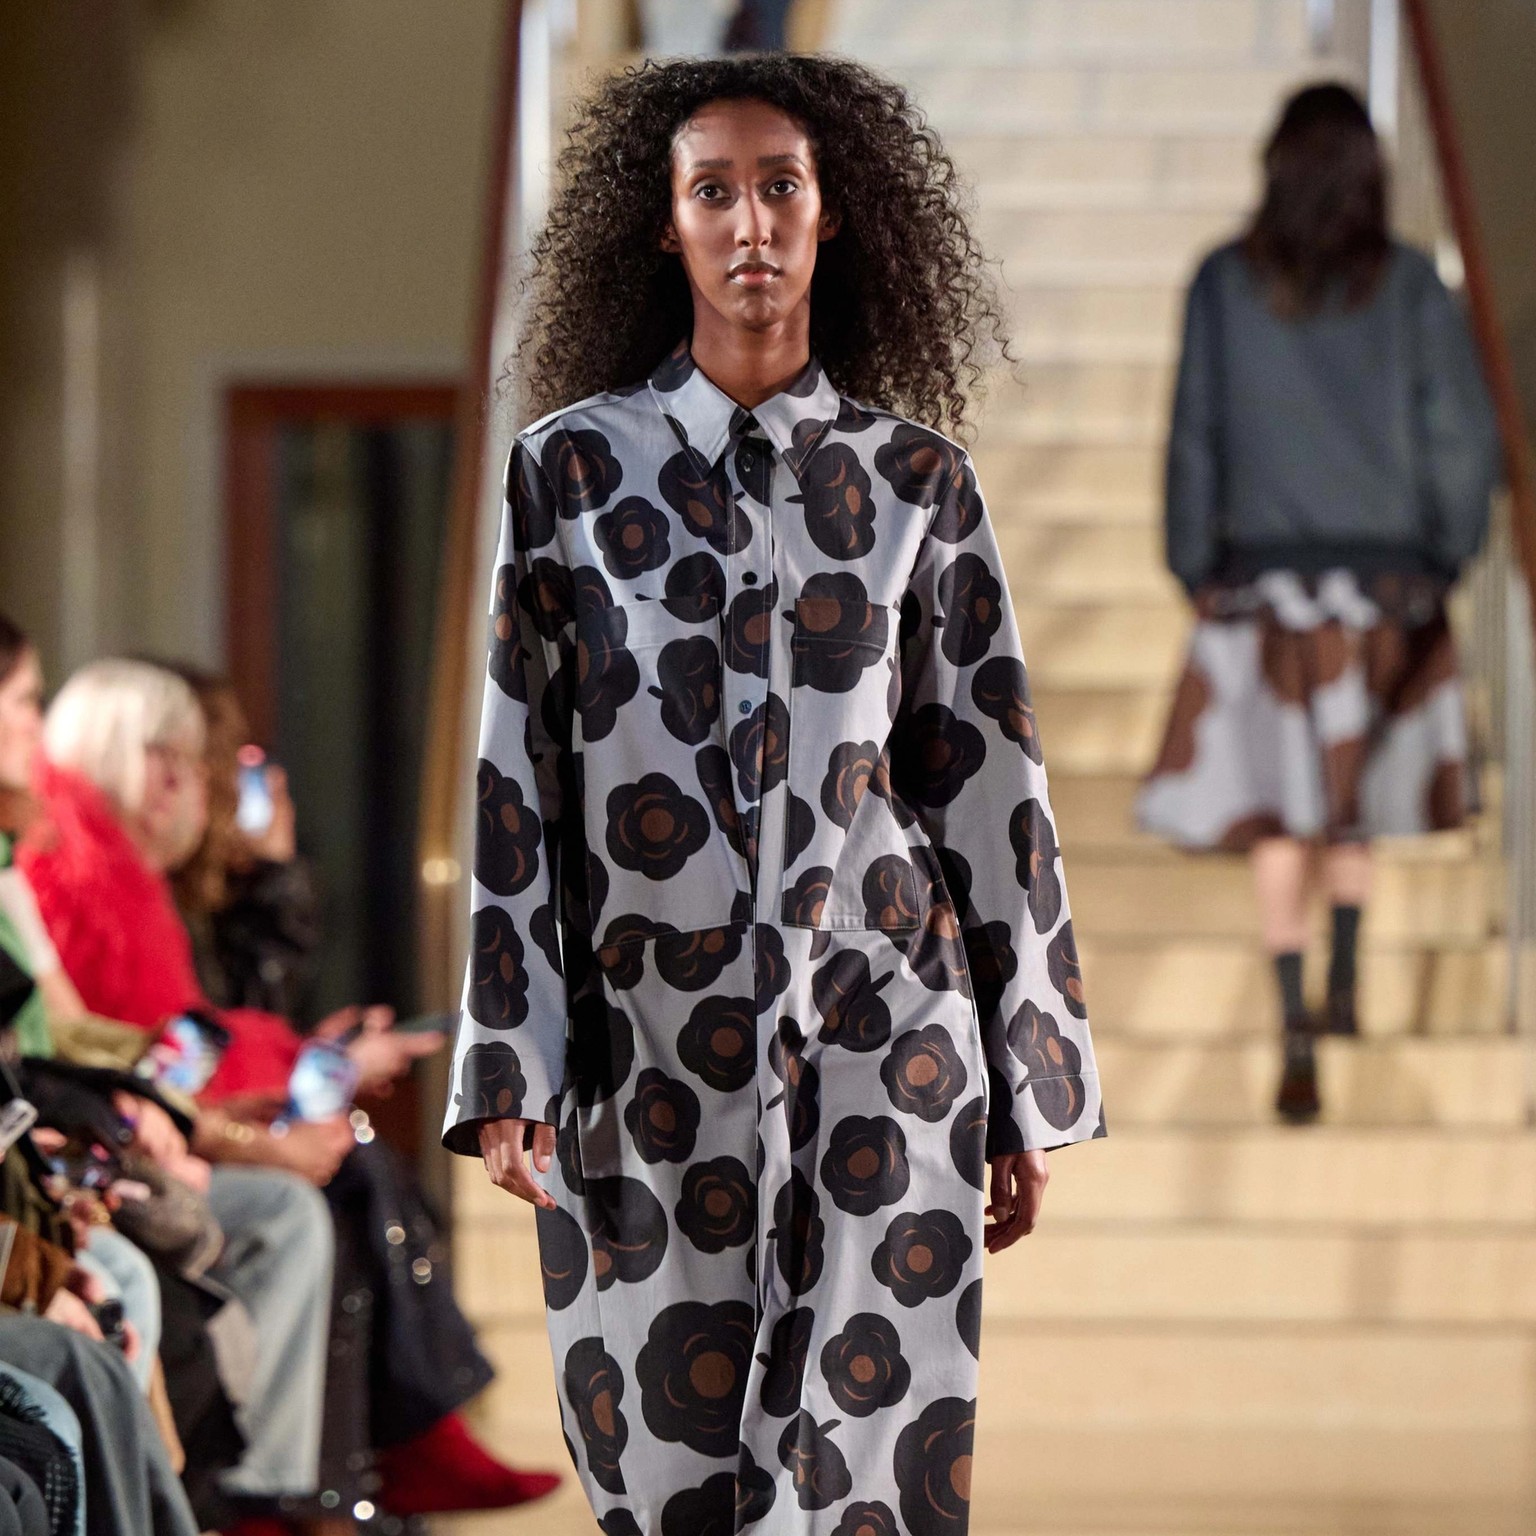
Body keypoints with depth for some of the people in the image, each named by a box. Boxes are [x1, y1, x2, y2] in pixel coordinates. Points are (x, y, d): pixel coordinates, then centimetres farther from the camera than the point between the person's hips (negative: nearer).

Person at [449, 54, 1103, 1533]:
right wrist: (505, 1073, -5)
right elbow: (514, 780, 2)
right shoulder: (568, 469, 3)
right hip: (646, 1060, 0)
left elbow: (988, 784, 7)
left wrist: (1027, 1093, 6)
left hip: (883, 1039, 0)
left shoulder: (915, 480, 5)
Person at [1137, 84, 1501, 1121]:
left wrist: (1196, 567, 5)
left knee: (1280, 814, 3)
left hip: (1265, 576, 0)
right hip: (1387, 575, 0)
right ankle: (1346, 982, 13)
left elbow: (1195, 433, -2)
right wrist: (1448, 553, 8)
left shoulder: (1225, 284, -2)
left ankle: (1299, 1044, -4)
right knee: (1357, 792, 22)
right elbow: (1464, 434, -4)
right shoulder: (1409, 285, -3)